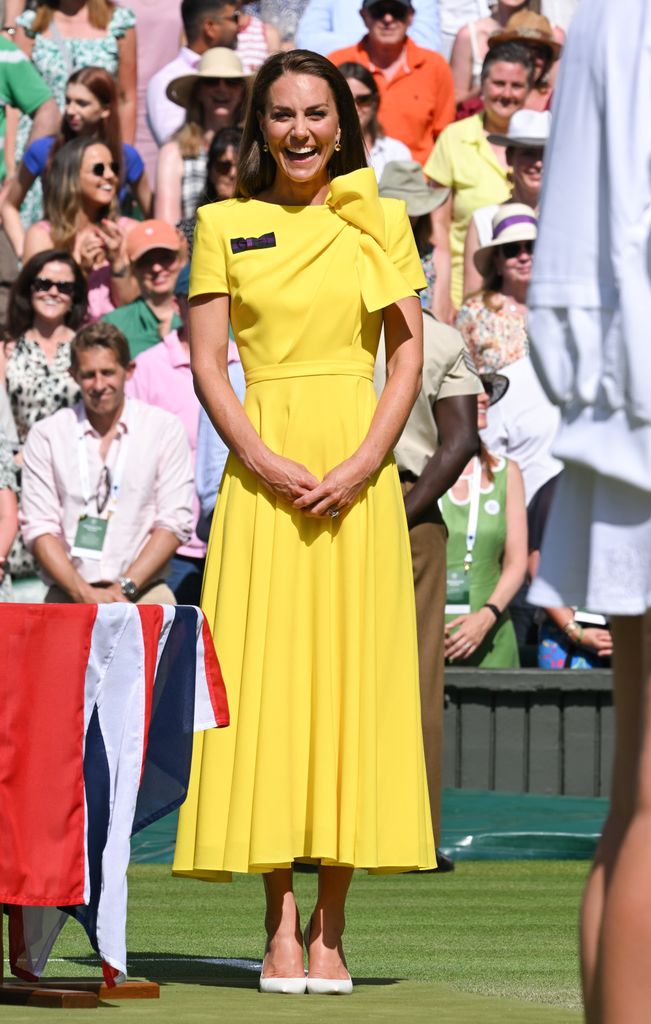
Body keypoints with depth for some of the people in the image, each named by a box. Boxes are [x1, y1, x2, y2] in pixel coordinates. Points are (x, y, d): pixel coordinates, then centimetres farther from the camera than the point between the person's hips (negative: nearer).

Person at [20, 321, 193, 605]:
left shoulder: (164, 428, 9)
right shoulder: (46, 435, 10)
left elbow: (175, 523, 4)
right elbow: (38, 528, 5)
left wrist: (125, 587, -8)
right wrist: (84, 592, -9)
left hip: (141, 593, 0)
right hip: (68, 595, 0)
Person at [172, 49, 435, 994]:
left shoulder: (379, 223, 9)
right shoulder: (225, 226, 8)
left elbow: (409, 355, 3)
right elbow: (207, 365, 2)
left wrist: (362, 466, -10)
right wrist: (267, 464, -12)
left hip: (358, 470, 1)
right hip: (262, 466, 0)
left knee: (352, 676, -2)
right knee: (267, 677, -5)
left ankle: (331, 929, 1)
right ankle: (281, 926, -2)